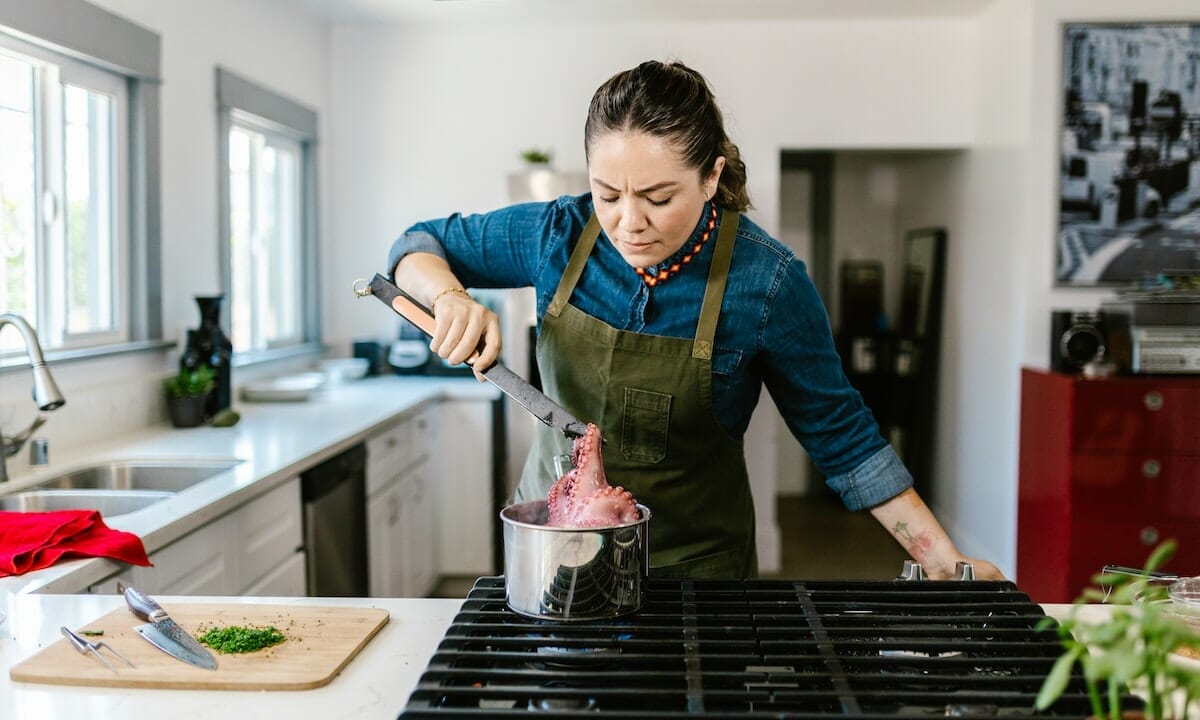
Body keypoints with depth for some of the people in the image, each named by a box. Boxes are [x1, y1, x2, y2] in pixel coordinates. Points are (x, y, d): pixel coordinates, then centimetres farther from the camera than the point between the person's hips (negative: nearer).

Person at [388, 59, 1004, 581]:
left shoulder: (767, 281, -18)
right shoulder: (558, 234, -11)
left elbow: (839, 434, -7)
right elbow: (419, 244, 4)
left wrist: (944, 561, -10)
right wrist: (451, 297, -18)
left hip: (694, 564, -2)